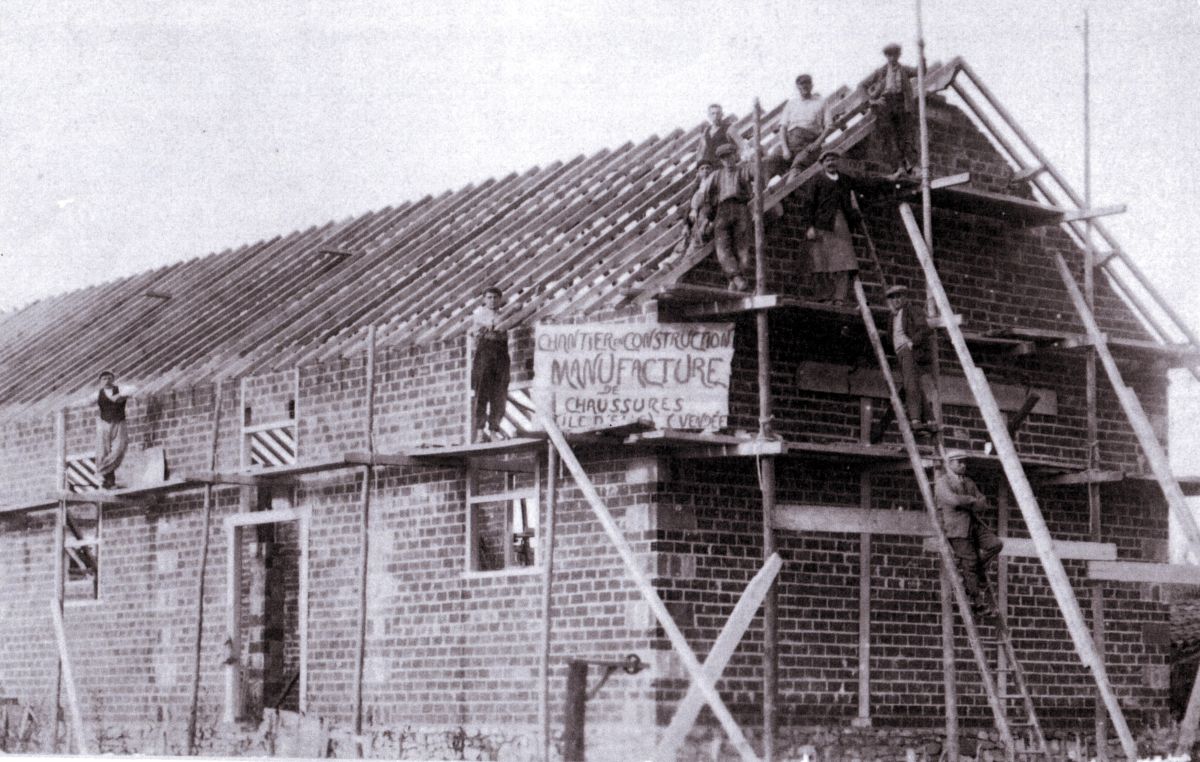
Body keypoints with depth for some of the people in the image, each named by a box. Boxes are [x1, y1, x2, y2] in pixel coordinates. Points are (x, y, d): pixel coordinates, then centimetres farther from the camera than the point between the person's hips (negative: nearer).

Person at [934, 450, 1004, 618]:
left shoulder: (968, 482, 22)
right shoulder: (942, 482, -1)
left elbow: (983, 504, 15)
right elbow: (953, 500, -20)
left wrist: (966, 503, -5)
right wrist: (972, 500, -4)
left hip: (974, 523, 7)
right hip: (956, 526, -7)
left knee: (995, 544, -14)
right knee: (969, 561, -9)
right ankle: (980, 603, -5)